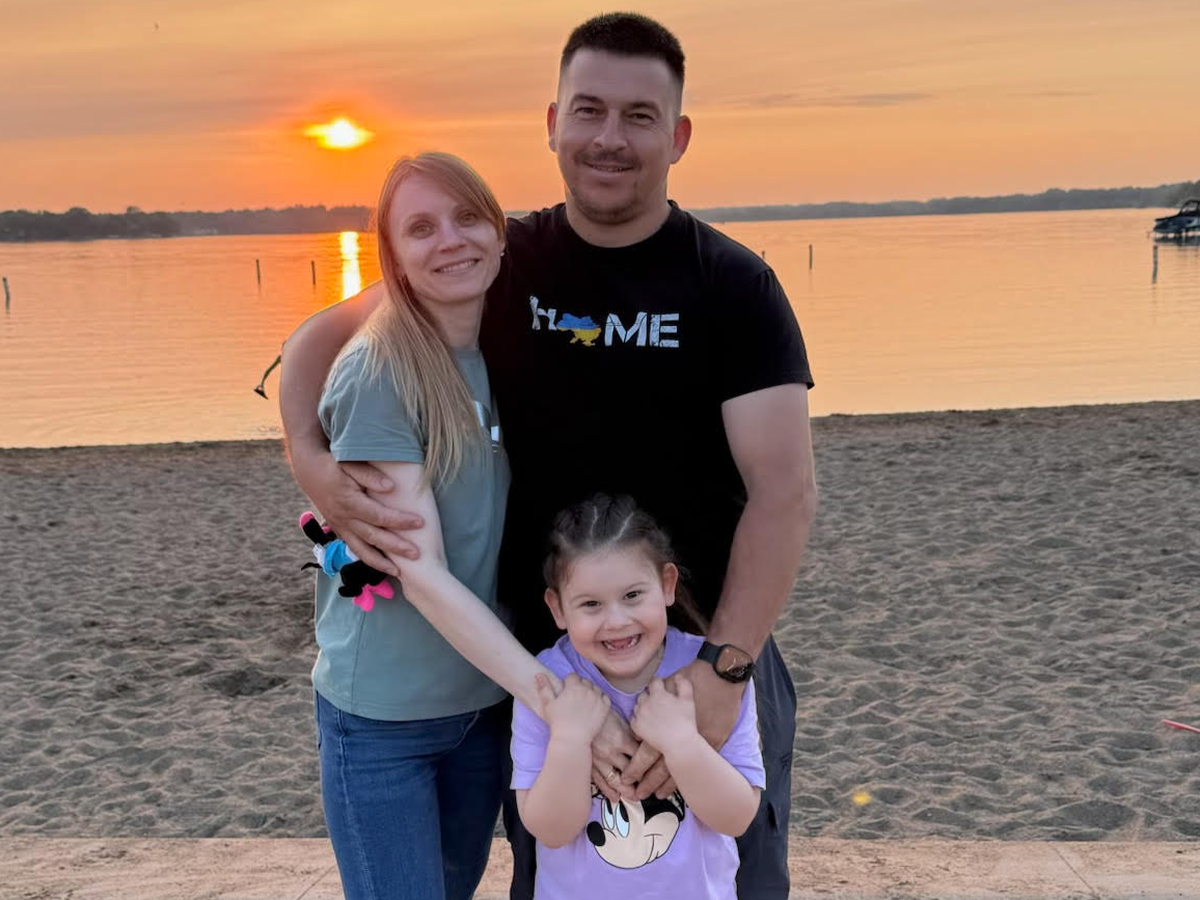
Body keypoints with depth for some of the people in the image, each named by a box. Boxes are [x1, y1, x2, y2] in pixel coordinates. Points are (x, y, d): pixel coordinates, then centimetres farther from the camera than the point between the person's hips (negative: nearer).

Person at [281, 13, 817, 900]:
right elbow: (321, 338, 2)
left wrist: (722, 671, -27)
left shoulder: (735, 287, -11)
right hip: (539, 654, 2)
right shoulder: (502, 267, -3)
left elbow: (785, 490, -18)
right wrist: (312, 461, -18)